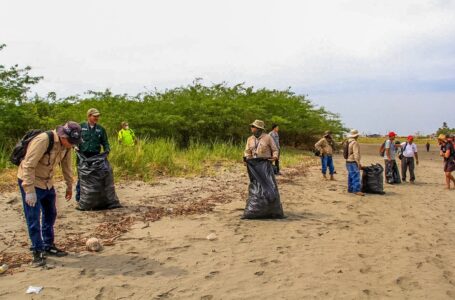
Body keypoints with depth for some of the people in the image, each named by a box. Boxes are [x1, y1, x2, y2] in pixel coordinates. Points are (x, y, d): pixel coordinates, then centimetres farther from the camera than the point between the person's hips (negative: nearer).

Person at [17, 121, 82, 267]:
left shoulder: (66, 145, -6)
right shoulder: (43, 140, -30)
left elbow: (67, 166, 8)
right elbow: (28, 166, -29)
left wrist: (69, 186, 13)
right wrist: (29, 190, -29)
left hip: (47, 183, 8)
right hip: (30, 181, -8)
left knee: (50, 215, 15)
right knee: (33, 218, -5)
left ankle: (49, 246, 28)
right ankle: (37, 252, 4)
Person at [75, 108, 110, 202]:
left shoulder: (101, 129, 8)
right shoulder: (81, 126, 1)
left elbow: (105, 142, 13)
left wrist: (107, 150, -4)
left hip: (95, 156, 2)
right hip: (83, 156, -2)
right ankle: (79, 197, 12)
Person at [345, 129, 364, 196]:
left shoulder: (348, 142, 13)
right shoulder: (355, 143, -15)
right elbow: (356, 154, -21)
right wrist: (358, 163, -21)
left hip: (348, 161, 10)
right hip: (353, 162, -10)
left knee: (351, 176, 14)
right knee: (356, 176, -12)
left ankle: (350, 189, 19)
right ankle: (356, 190, -16)